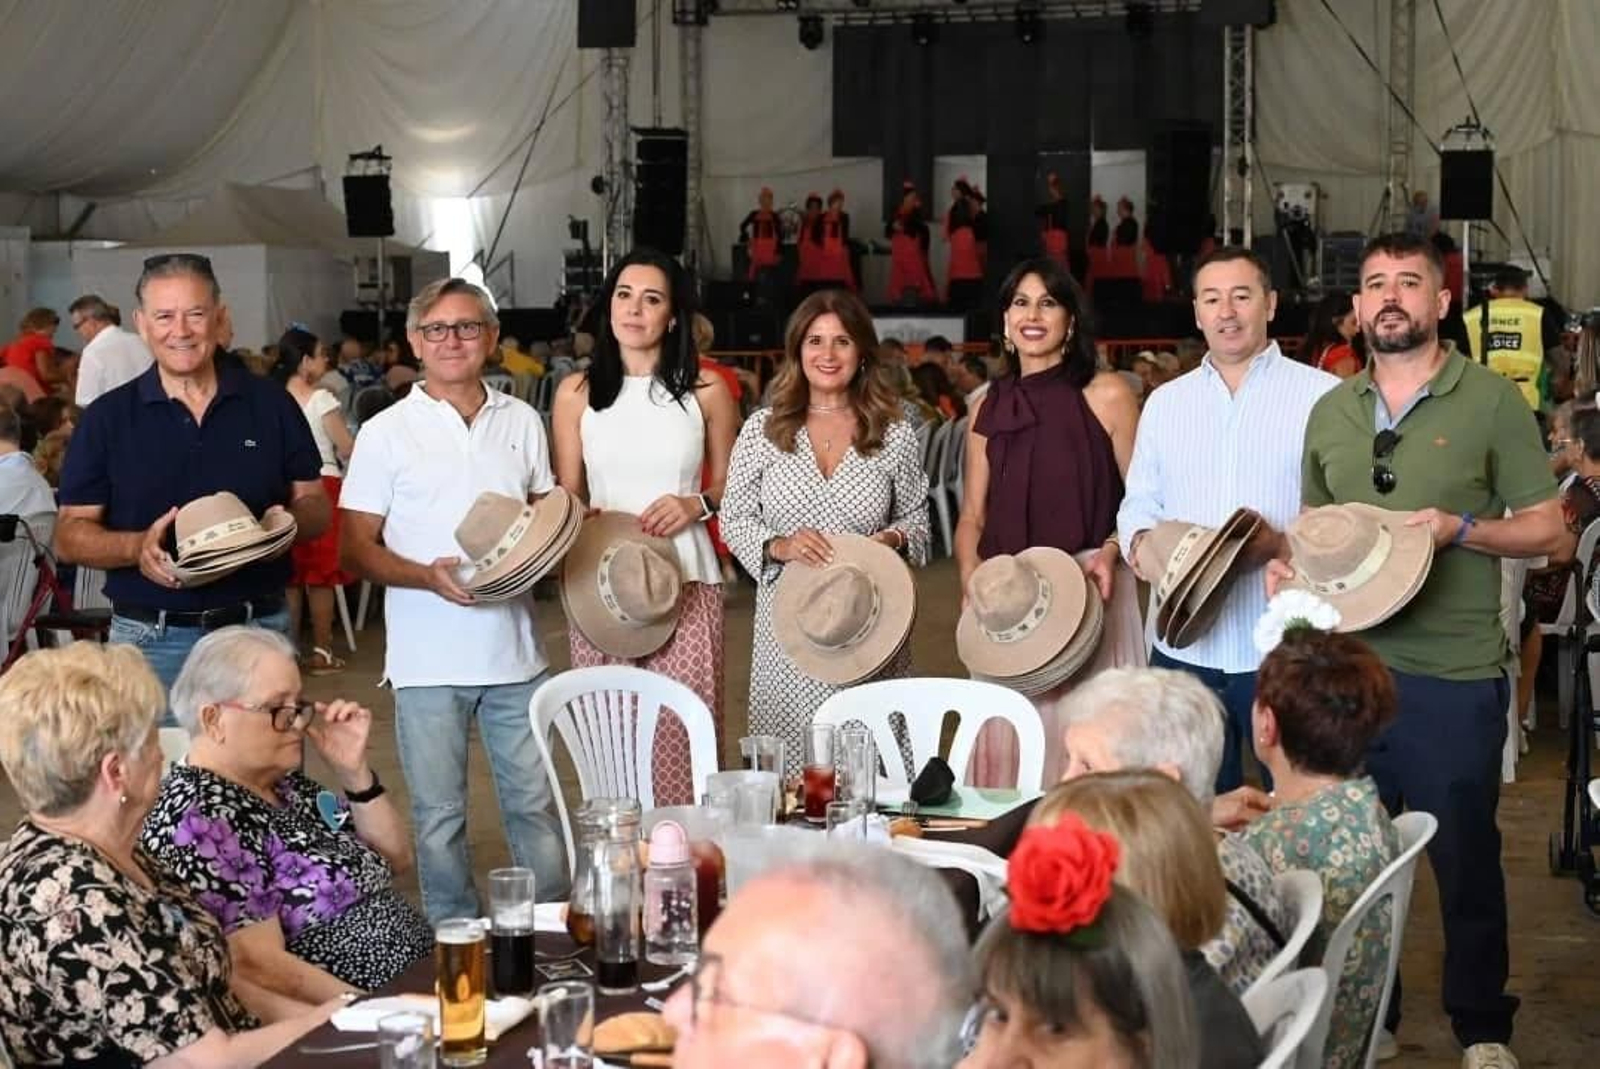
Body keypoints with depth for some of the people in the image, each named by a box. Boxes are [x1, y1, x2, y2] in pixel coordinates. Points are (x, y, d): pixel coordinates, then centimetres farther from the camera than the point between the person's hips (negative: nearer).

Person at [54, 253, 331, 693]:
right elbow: (70, 536, 2)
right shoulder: (108, 417, 3)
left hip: (260, 630, 1)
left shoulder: (271, 405, 6)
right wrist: (137, 548, -18)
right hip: (150, 639, -1)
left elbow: (317, 507, 10)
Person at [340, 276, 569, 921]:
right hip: (429, 658, -2)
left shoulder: (522, 422, 9)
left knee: (533, 802, 8)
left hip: (515, 650, 2)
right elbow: (355, 550, -3)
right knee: (439, 816, 6)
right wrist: (429, 575, -19)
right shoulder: (386, 433, -1)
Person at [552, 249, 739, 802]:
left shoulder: (706, 391, 6)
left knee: (680, 735, -7)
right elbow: (566, 497, 12)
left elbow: (730, 487, 14)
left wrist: (697, 505, -6)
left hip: (685, 583, -1)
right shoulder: (577, 393, 7)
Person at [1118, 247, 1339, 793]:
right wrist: (1140, 543, -5)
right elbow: (1138, 504, 16)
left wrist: (1284, 545, -21)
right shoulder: (1165, 403, 14)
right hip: (1184, 649, 4)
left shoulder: (1323, 396, -1)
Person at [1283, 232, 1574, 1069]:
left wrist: (1461, 528, -20)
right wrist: (1288, 563, -1)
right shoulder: (1329, 411, 9)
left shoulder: (1492, 402, -5)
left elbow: (1551, 533, -4)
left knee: (1464, 858, 7)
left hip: (1453, 678, -4)